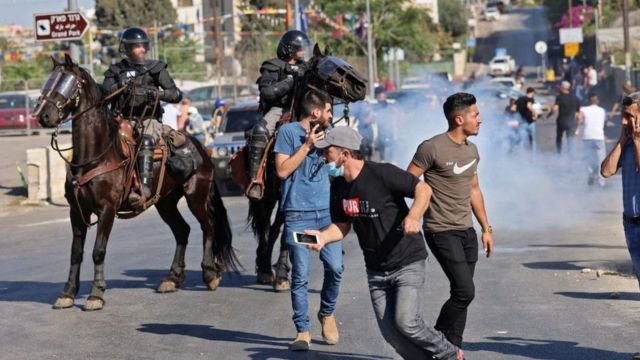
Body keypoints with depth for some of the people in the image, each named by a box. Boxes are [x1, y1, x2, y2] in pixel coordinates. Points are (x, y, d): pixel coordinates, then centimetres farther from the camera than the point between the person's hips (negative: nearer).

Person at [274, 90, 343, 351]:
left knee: (335, 267, -5)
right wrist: (307, 146, -12)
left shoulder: (323, 133, 14)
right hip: (298, 214, -5)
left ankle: (327, 313, 21)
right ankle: (302, 331, 5)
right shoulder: (288, 131, -3)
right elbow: (282, 170, -10)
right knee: (300, 275, -4)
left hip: (326, 211, 5)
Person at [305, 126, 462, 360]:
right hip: (376, 269, 7)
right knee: (390, 333, 1)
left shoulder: (381, 173, -18)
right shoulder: (338, 187, 4)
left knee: (406, 321, -20)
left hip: (408, 263, -7)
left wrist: (413, 216, -33)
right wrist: (323, 237, -8)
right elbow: (342, 226, 12)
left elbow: (424, 189, -15)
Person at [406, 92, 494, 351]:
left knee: (462, 294, 8)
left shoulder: (472, 150, 12)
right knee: (465, 291, -15)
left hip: (467, 232, 8)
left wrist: (486, 228, 21)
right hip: (442, 232, -8)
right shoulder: (432, 148, -13)